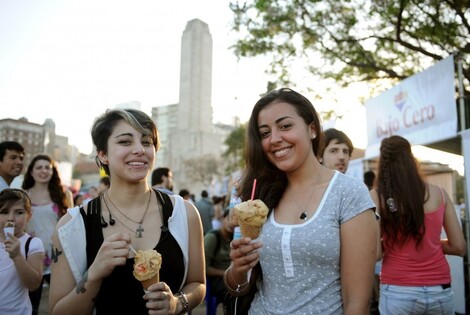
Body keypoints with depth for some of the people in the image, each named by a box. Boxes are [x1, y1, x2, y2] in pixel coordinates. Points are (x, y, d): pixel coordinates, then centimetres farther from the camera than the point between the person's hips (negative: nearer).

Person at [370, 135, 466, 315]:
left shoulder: (376, 197, -8)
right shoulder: (439, 193, 1)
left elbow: (375, 252, -12)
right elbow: (459, 247, 5)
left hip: (398, 292, -3)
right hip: (440, 291, 3)